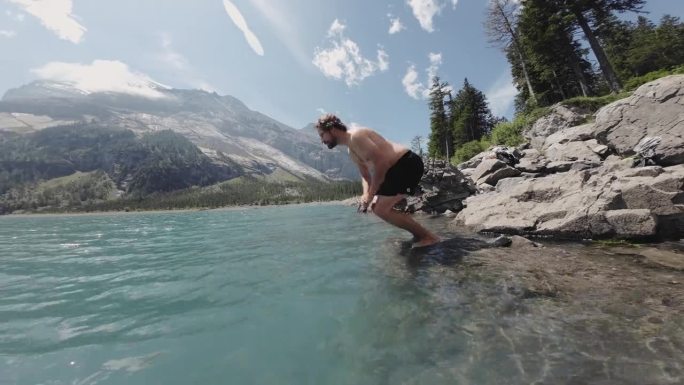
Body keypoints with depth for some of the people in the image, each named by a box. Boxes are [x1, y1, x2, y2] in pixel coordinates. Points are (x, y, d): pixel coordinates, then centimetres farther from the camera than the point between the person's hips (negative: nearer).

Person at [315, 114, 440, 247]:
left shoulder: (355, 136, -14)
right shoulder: (351, 151, 17)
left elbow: (380, 162, -21)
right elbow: (366, 175, 20)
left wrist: (370, 194, -15)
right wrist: (366, 195, 1)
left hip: (408, 163, -10)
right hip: (399, 167, 10)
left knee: (381, 209, -14)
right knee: (376, 206, 14)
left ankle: (428, 237, -2)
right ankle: (420, 234, 19)